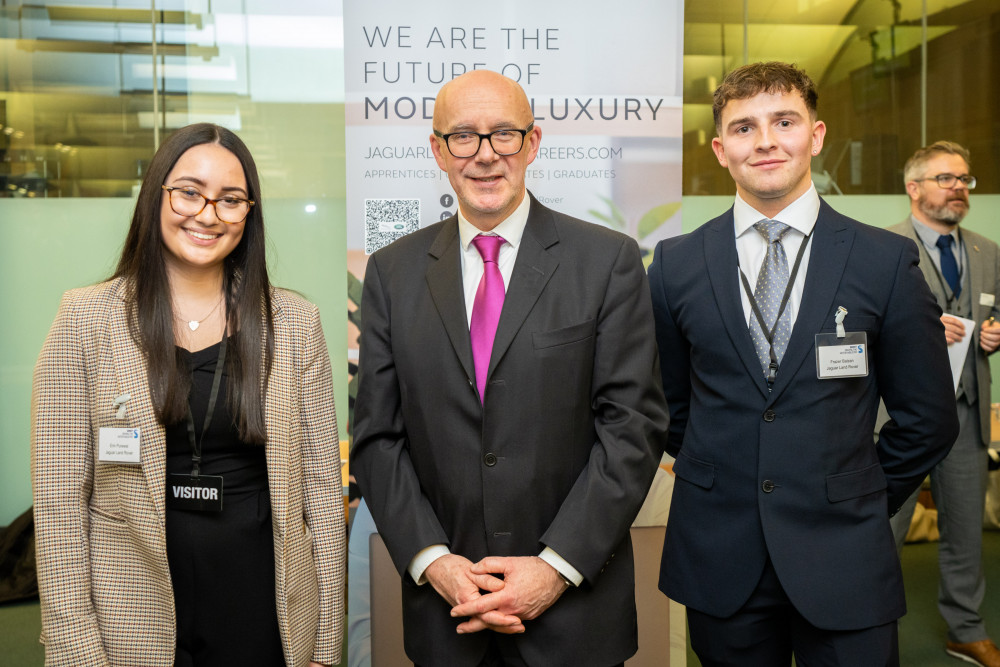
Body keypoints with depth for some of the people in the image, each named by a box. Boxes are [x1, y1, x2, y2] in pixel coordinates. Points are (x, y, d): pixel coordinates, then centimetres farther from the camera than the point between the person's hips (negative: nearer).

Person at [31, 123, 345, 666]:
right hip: (134, 623, -1)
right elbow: (60, 495, -5)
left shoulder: (295, 323, -1)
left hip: (265, 609, 1)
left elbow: (321, 483, -1)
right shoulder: (85, 319, -4)